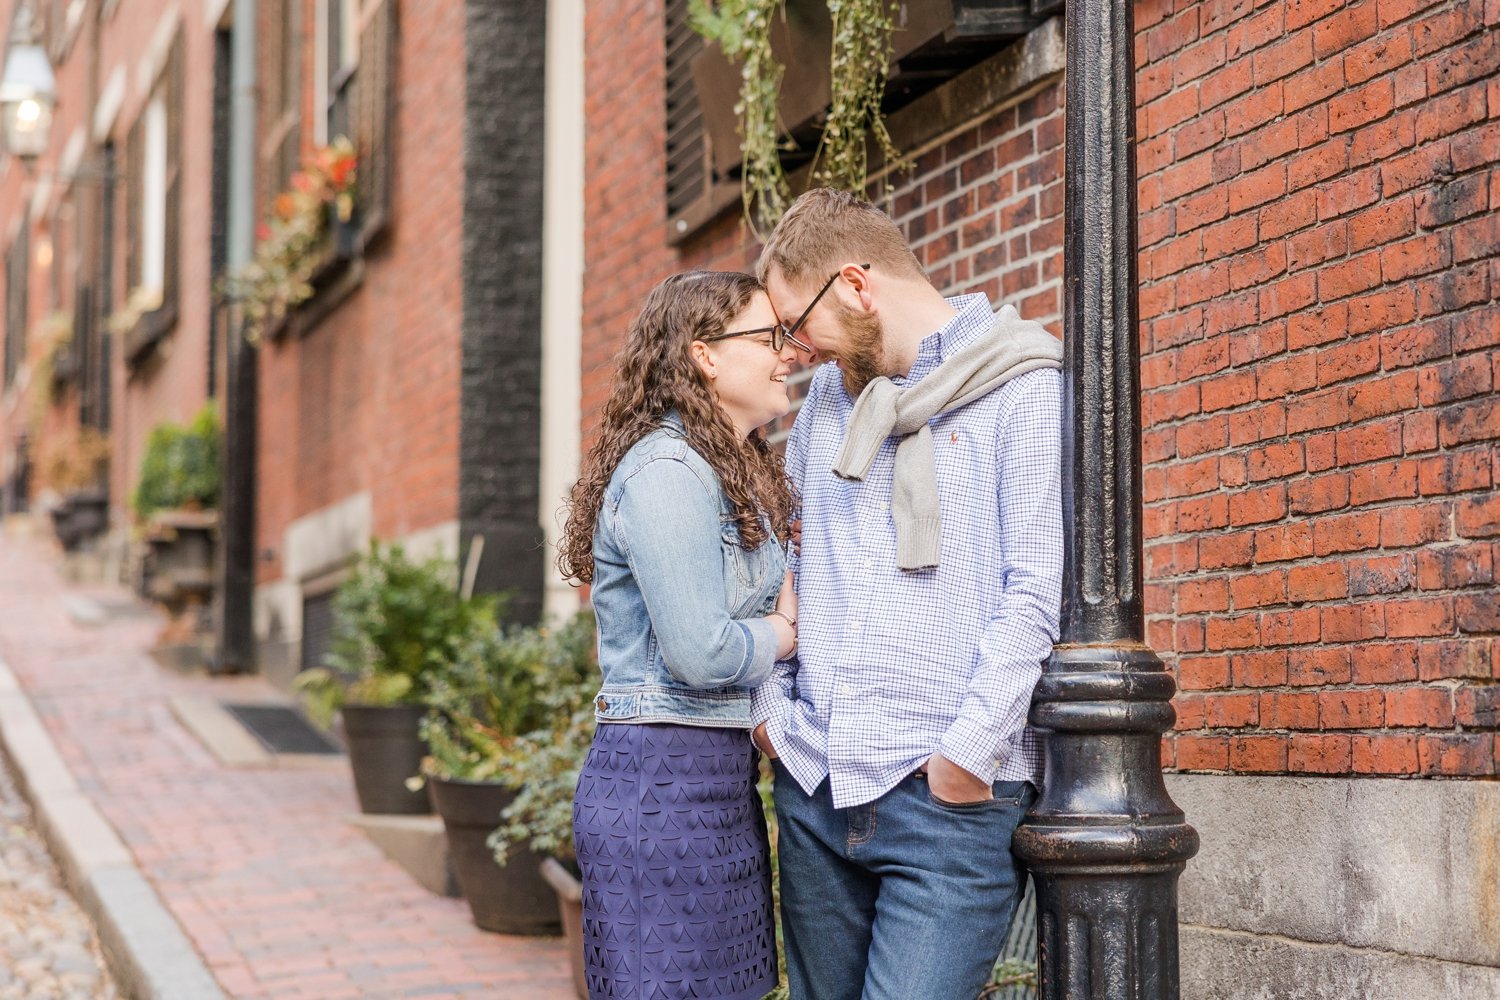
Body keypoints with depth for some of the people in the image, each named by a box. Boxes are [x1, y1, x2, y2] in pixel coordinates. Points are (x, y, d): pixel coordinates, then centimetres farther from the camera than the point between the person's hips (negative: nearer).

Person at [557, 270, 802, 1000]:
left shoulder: (740, 474, 17)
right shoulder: (665, 471, -15)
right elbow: (700, 652, -21)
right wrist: (785, 632, -3)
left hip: (723, 774, 10)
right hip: (663, 775, -10)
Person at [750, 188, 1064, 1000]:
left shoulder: (1019, 388, -3)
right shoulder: (830, 393, 16)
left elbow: (1036, 589, -10)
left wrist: (970, 748, -15)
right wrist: (770, 701, 12)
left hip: (950, 790, -6)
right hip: (814, 782, 6)